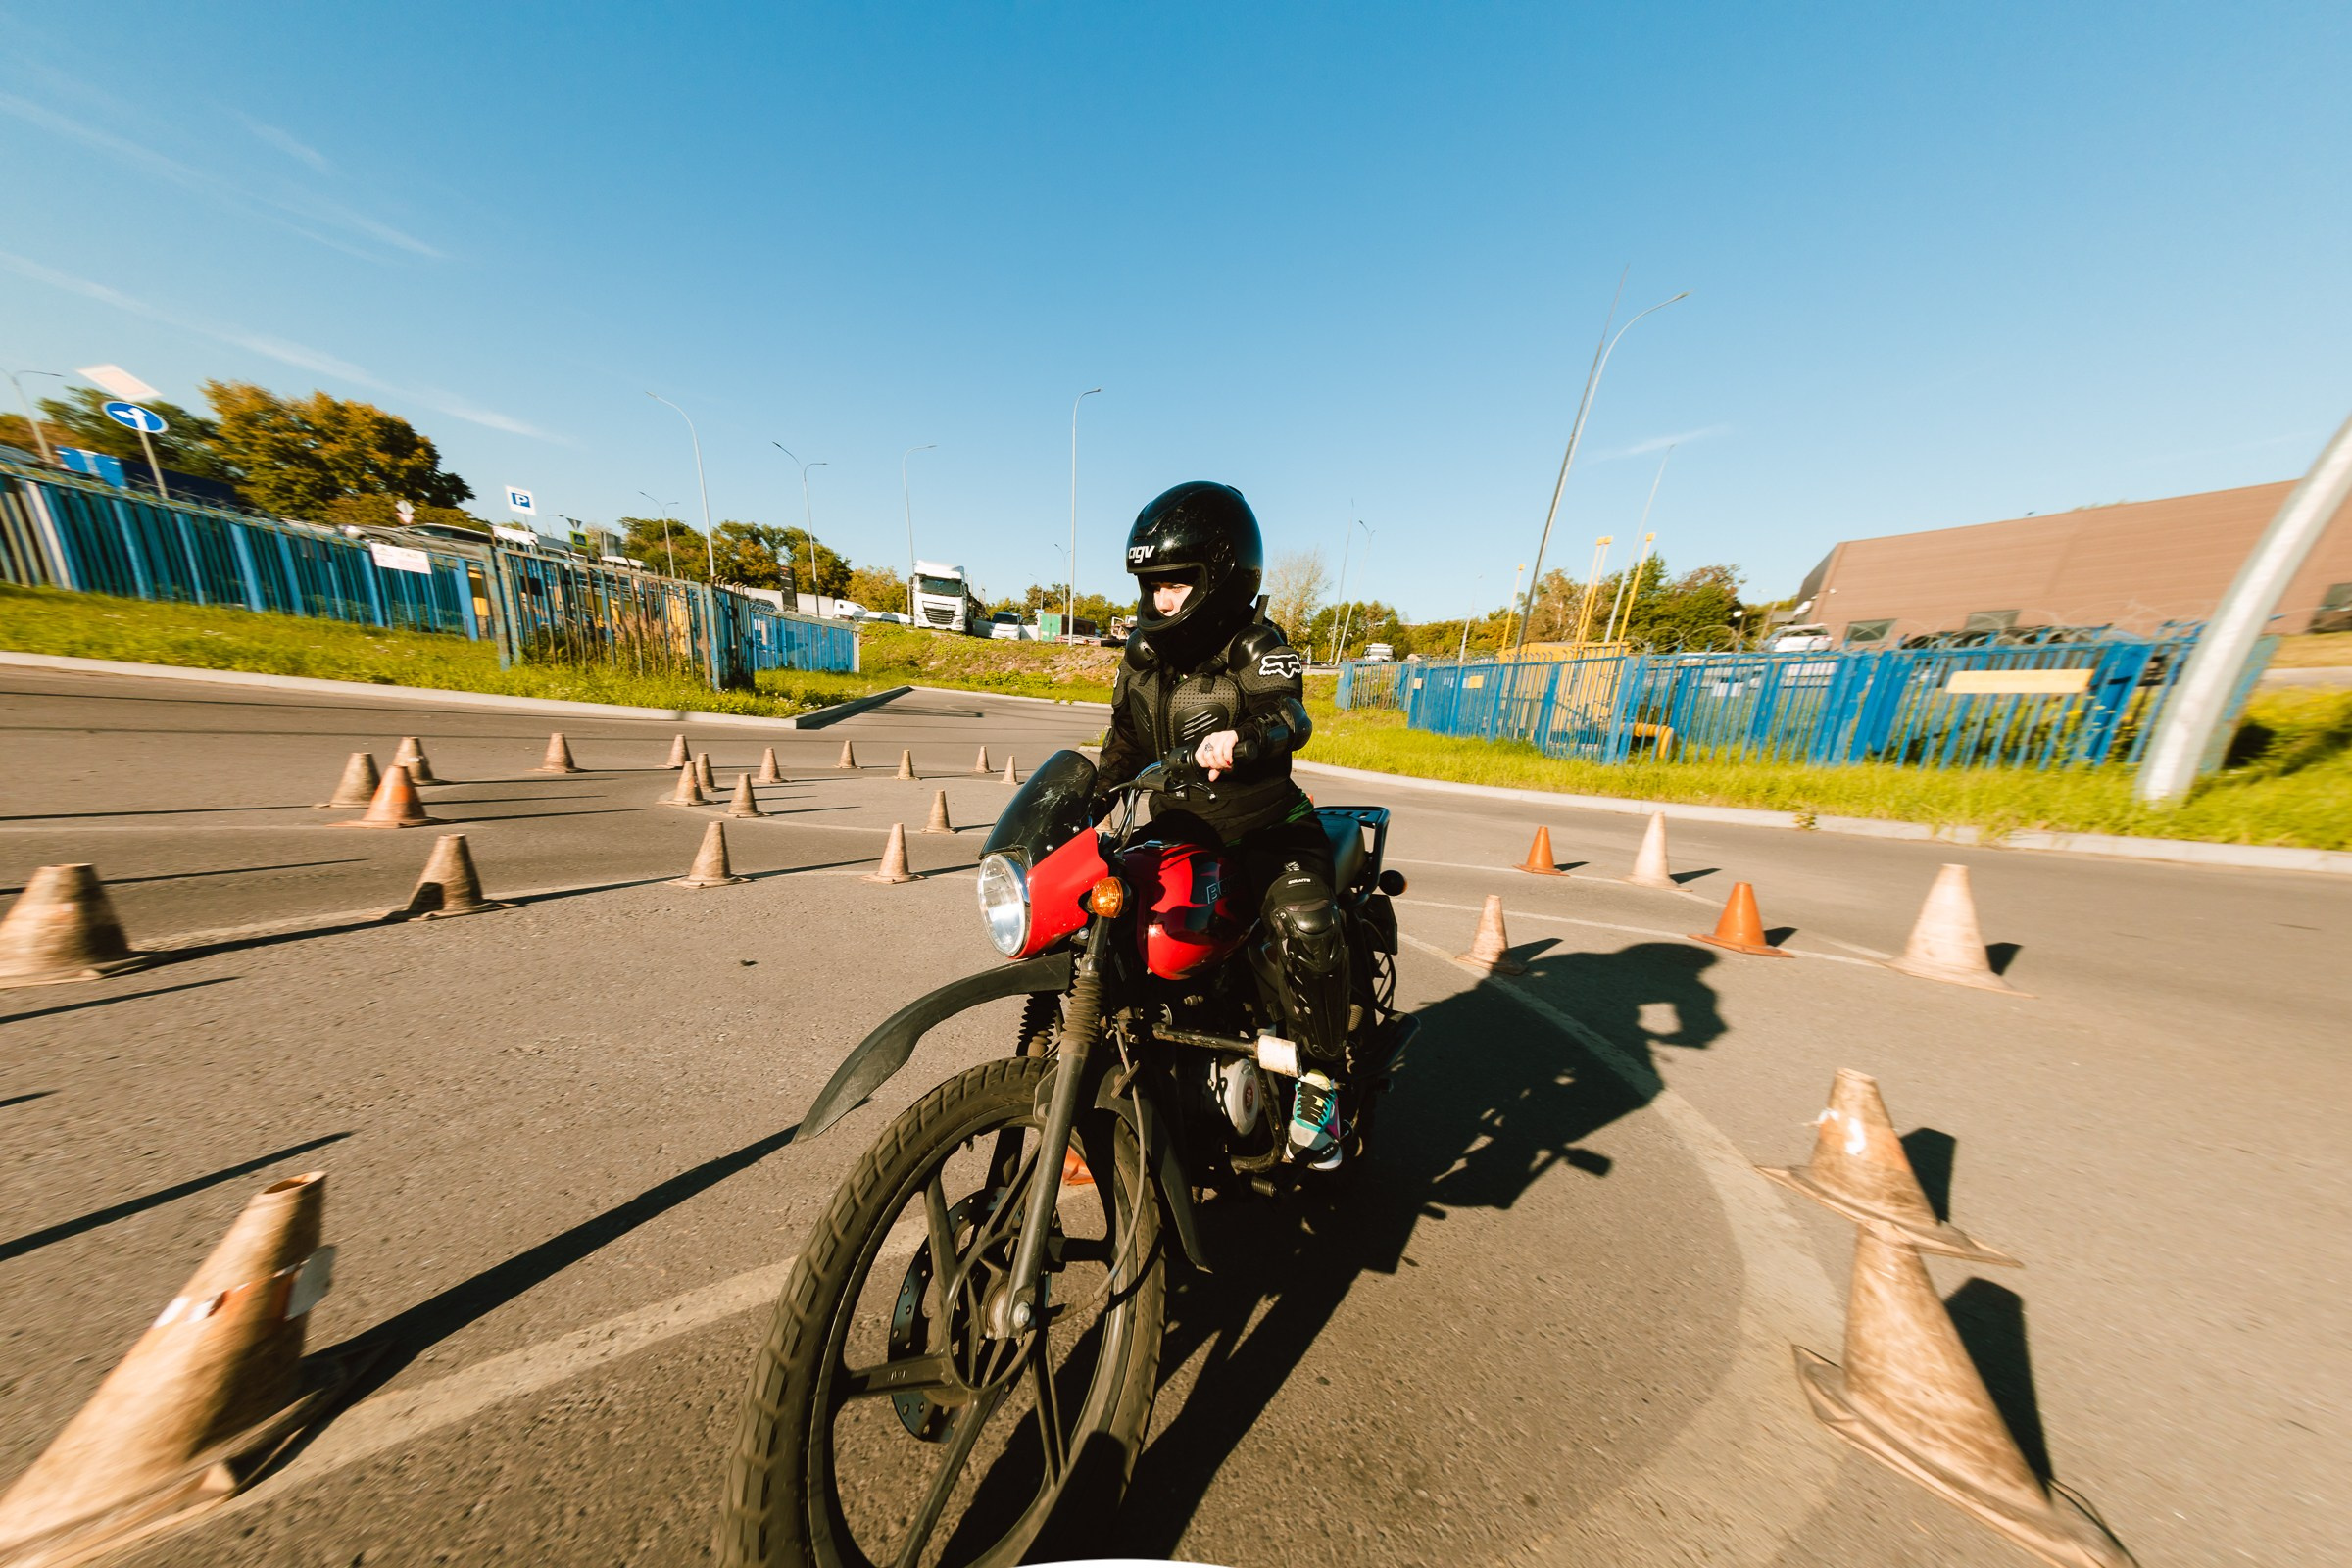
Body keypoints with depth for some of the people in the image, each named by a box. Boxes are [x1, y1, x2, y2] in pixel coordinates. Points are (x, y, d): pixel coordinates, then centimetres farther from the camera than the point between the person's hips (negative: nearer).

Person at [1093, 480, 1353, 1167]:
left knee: (1304, 929, -31)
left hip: (1266, 829, -5)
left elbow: (1289, 712, -28)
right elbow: (1123, 748, 16)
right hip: (1177, 832, 6)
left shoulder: (1254, 644, -8)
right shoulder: (1141, 657, 10)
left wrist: (1242, 737, -49)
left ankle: (1321, 1078, -3)